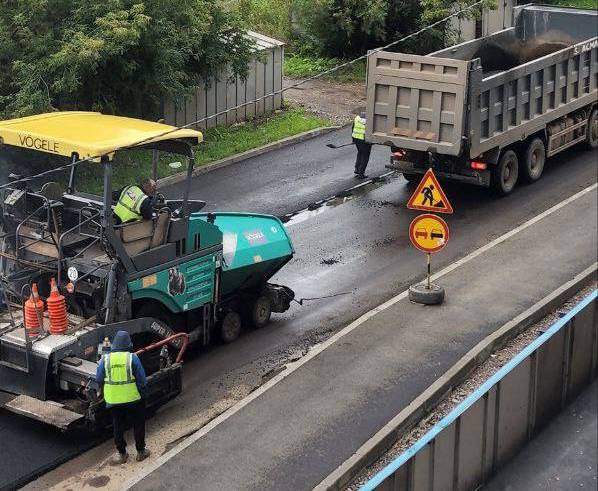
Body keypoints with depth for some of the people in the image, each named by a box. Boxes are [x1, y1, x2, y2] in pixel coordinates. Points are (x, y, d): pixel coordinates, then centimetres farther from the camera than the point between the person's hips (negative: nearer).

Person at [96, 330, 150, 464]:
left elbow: (99, 379, 2)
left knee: (118, 427, 16)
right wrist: (142, 395, 4)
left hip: (113, 400, 2)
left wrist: (105, 394, 18)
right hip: (133, 398, -2)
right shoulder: (132, 358, -13)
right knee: (138, 424, 15)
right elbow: (141, 379, -9)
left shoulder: (105, 359, -6)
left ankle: (121, 453, 24)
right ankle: (141, 451, 23)